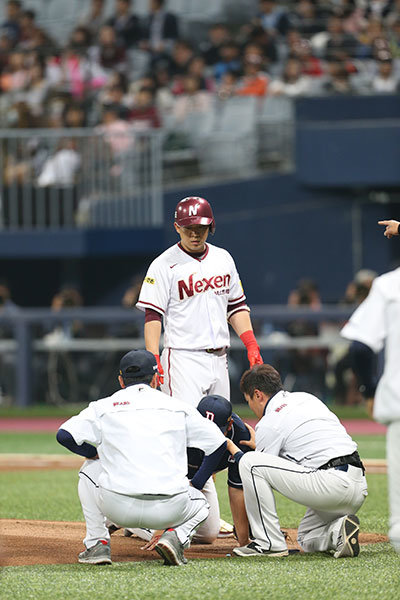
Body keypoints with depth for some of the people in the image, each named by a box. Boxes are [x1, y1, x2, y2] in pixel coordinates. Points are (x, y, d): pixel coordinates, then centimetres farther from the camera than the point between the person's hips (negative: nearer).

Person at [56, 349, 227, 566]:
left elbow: (65, 435, 2)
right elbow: (219, 445, 14)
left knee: (90, 469, 31)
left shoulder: (104, 407, 12)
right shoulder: (178, 406, 14)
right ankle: (175, 536, 2)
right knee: (200, 502, 35)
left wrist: (97, 454, 22)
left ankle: (97, 543, 19)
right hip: (169, 511, 0)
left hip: (119, 507, 0)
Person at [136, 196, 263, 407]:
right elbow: (153, 315, -9)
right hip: (184, 360, -6)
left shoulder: (223, 258, 13)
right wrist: (153, 359, -19)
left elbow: (236, 306, 19)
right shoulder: (164, 265, -5)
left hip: (219, 359, 6)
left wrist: (251, 344, 7)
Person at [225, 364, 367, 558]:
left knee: (249, 462, -7)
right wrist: (257, 443, 45)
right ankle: (339, 531, -3)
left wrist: (232, 448, 24)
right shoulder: (307, 398, 23)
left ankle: (269, 543, -5)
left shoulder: (269, 423, -1)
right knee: (306, 540, 29)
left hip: (331, 482, -9)